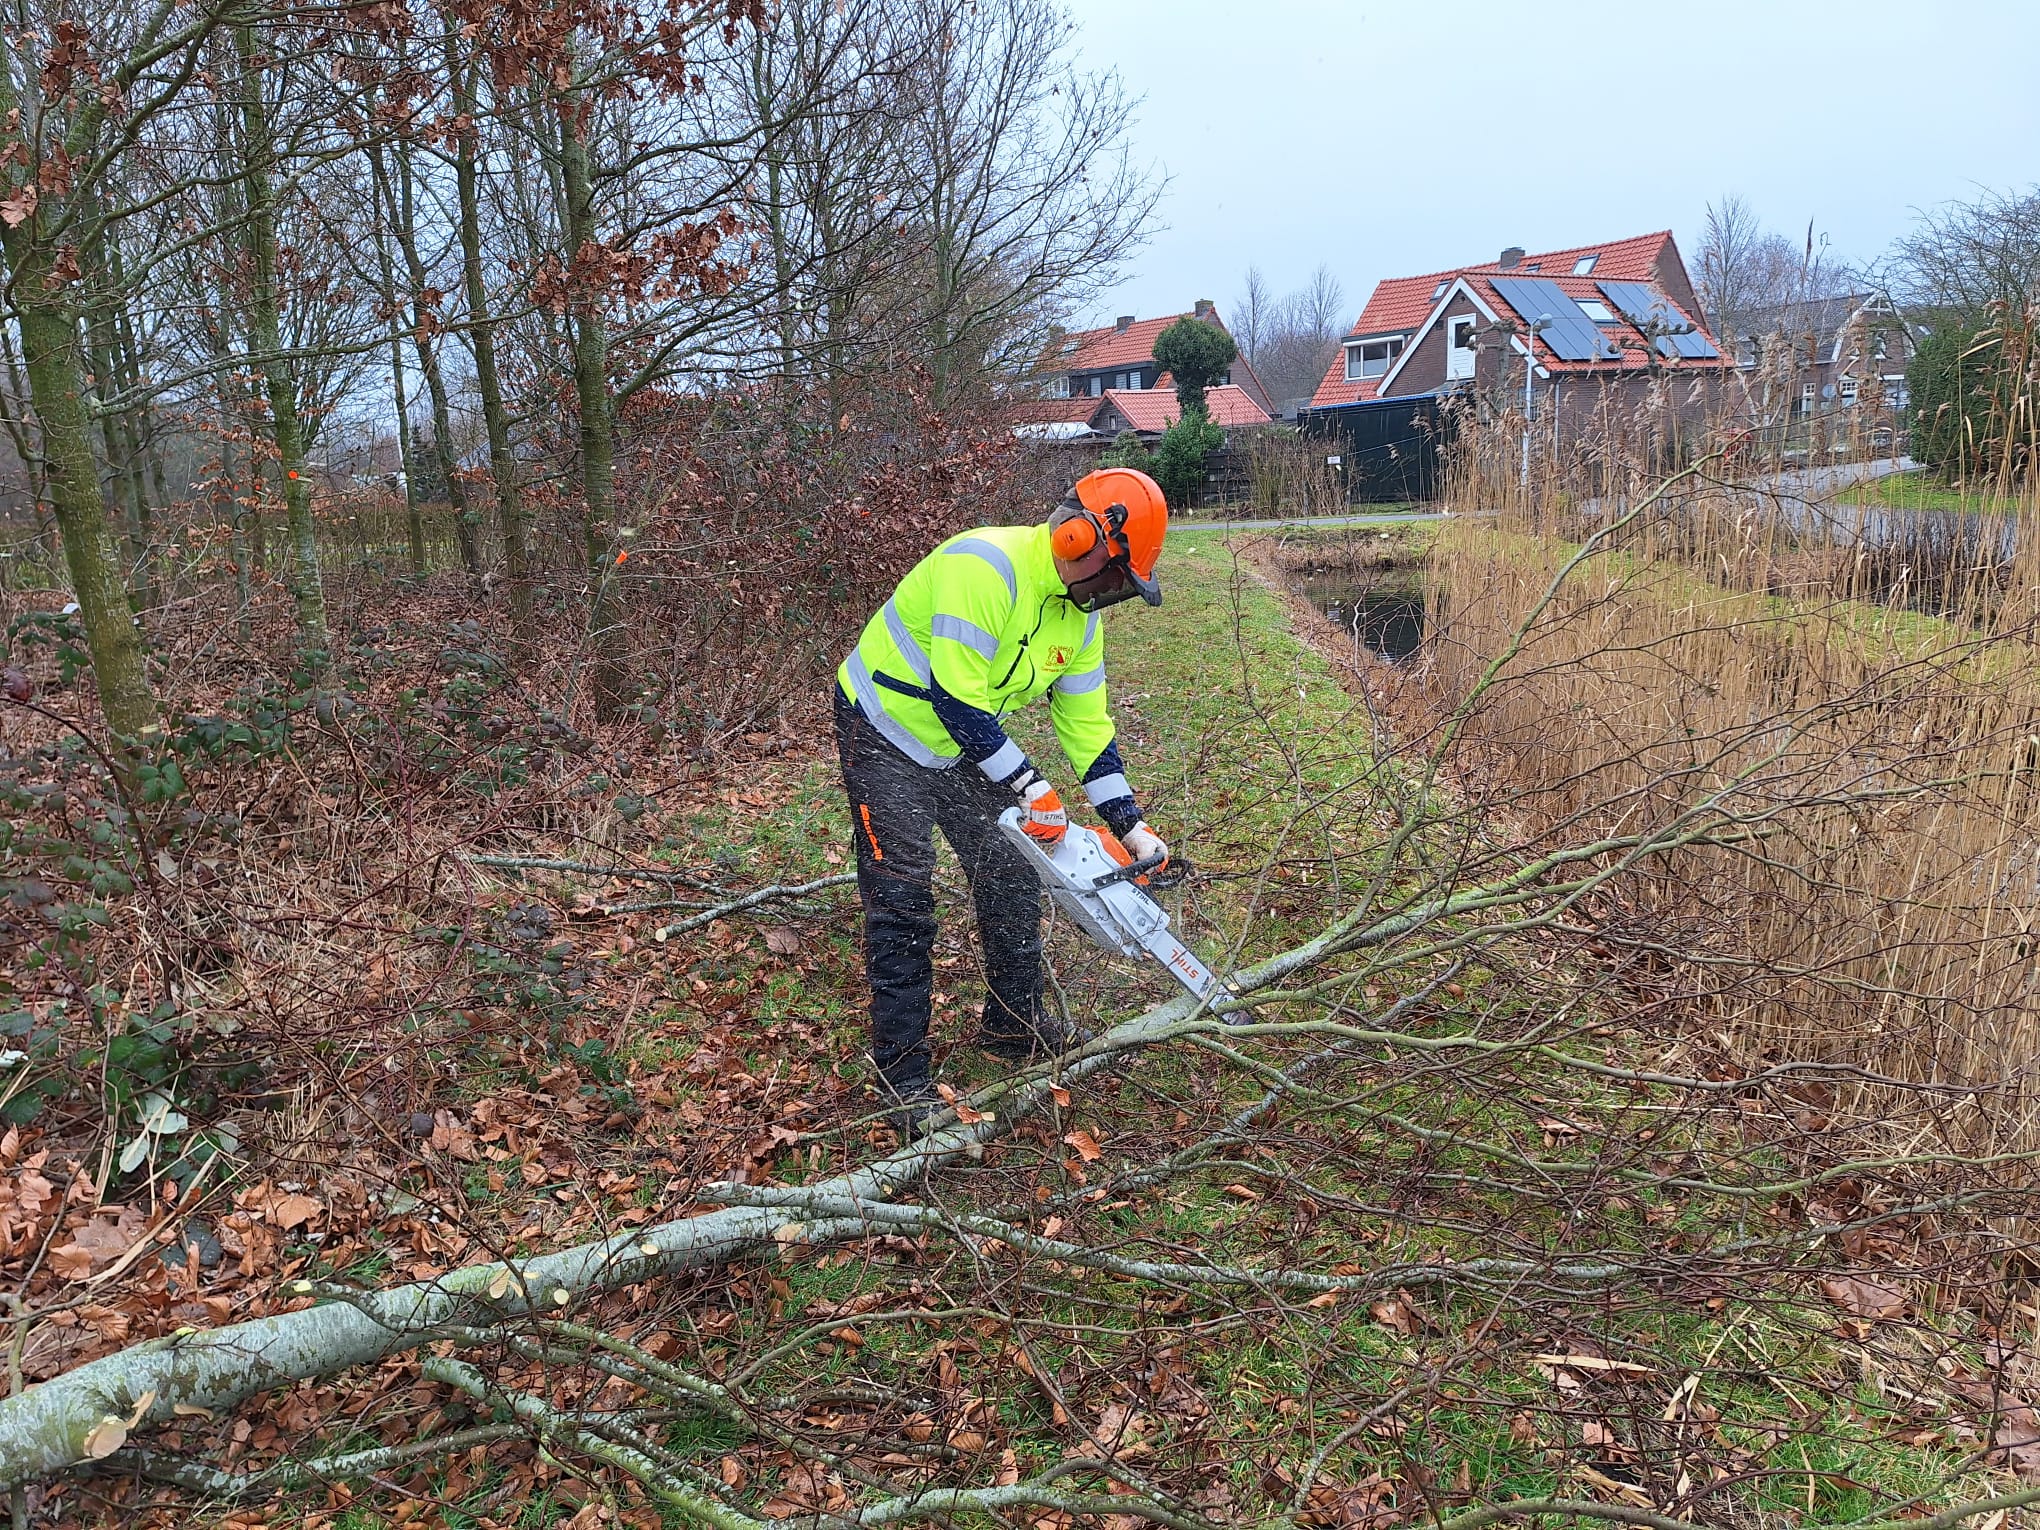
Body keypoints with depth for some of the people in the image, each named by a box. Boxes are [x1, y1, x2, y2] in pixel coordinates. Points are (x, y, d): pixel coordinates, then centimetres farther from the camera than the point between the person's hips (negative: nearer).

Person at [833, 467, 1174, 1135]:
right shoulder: (986, 566, -30)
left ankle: (1014, 1025, 27)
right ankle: (903, 1075, 1)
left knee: (1012, 878, 8)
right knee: (902, 901, -9)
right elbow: (956, 698, -33)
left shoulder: (1078, 612, -2)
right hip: (886, 733, -8)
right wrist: (1029, 785, -26)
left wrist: (1130, 825, -1)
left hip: (962, 745, 8)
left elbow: (1087, 722, 3)